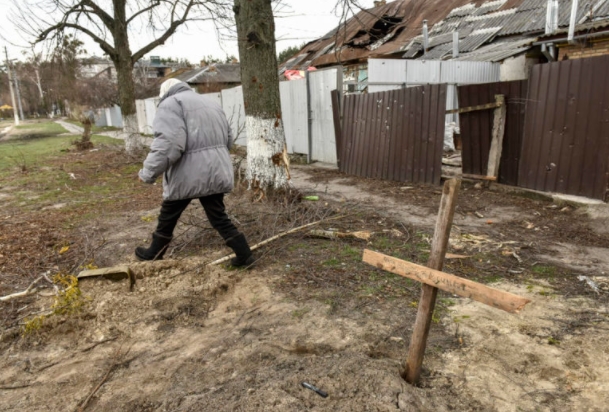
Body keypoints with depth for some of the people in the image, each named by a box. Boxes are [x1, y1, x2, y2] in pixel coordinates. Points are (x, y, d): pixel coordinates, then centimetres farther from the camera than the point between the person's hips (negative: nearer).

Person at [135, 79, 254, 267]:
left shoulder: (171, 104, -5)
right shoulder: (212, 104, 20)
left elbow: (168, 144, -20)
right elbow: (228, 140, 23)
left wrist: (148, 173, -12)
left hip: (188, 174, -6)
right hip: (216, 172, 6)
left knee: (168, 217, 14)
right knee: (218, 216, 14)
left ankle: (154, 253, 33)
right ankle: (244, 254, 11)